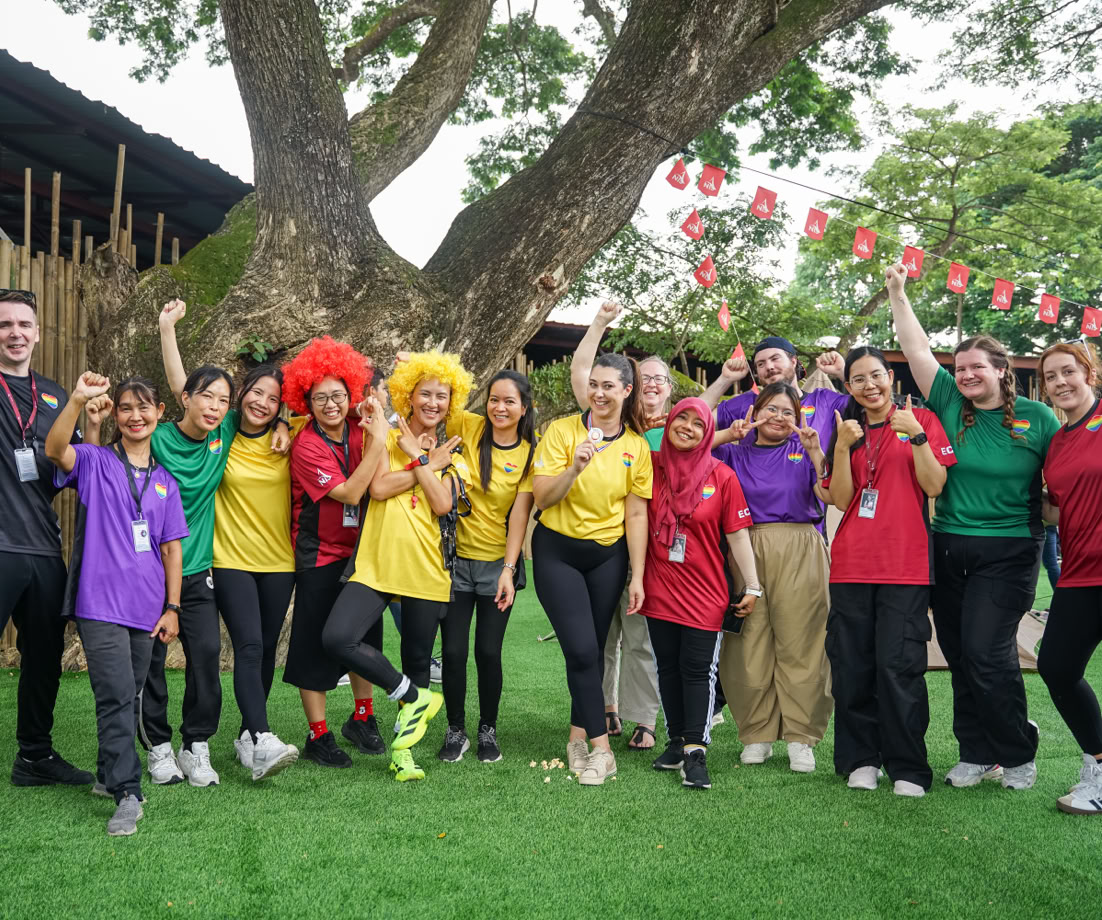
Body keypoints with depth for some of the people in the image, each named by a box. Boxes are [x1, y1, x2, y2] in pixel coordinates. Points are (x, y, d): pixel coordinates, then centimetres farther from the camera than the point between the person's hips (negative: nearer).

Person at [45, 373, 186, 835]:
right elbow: (55, 450, -22)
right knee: (116, 698, -11)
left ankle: (109, 775, 30)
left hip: (145, 607, 4)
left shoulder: (165, 480, 12)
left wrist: (172, 607, 7)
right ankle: (127, 793, -7)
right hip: (100, 602, -4)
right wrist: (78, 399, -34)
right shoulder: (95, 462, 2)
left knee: (128, 698, 14)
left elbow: (172, 549, 12)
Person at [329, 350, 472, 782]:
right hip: (376, 563, -1)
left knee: (417, 662, 8)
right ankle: (415, 697, -4)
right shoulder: (386, 437, 6)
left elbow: (442, 504, -7)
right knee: (337, 637, -22)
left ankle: (402, 747, 25)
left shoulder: (451, 456, 12)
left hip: (426, 568, 2)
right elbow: (378, 487, -11)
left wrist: (416, 456, -5)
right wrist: (428, 463, -6)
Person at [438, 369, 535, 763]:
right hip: (455, 557, 1)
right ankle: (456, 730, 21)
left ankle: (488, 730, 23)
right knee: (453, 651, 3)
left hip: (497, 562, -1)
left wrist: (508, 570, -13)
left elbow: (519, 515, -8)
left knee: (488, 652, 3)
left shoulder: (529, 453, -5)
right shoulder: (469, 427, -4)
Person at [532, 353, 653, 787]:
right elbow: (542, 497, -11)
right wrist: (575, 468, -28)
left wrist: (637, 576, -3)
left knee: (593, 651, 6)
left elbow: (636, 514, -1)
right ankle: (601, 748, -2)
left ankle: (578, 738, 22)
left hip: (608, 554, 2)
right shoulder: (562, 430, -8)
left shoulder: (637, 445, -1)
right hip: (557, 552, -2)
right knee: (582, 650, -10)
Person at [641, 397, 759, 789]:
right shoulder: (652, 465, 2)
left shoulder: (721, 476, -3)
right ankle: (677, 741, 22)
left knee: (698, 669, -4)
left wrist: (752, 586, -3)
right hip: (659, 589, 3)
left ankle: (695, 752, -2)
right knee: (668, 666, 10)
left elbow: (737, 534, -2)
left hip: (703, 591, -3)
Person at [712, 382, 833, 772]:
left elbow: (829, 495, -2)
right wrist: (730, 434, -6)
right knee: (748, 645, -1)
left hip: (798, 554, -1)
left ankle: (801, 737, 4)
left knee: (799, 644, -4)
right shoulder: (736, 451, 15)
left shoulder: (803, 450, 12)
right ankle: (756, 734, 9)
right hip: (745, 551, 1)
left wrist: (815, 451, -11)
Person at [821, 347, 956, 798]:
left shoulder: (920, 420, 4)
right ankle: (861, 760, 17)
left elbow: (935, 486, -6)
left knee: (899, 667, -6)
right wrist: (842, 446, -9)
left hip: (906, 565, -3)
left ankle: (908, 768, 6)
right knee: (851, 667, 4)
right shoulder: (847, 429, 13)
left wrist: (917, 435, -15)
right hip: (852, 565, 4)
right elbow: (840, 499, 2)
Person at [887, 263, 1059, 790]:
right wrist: (897, 293, -1)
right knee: (958, 655, 7)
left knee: (986, 652, -10)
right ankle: (977, 756, 21)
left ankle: (1018, 756, 10)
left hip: (1008, 552, -4)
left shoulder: (1036, 418, -1)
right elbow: (917, 350, 2)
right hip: (949, 548, 4)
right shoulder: (949, 406, 5)